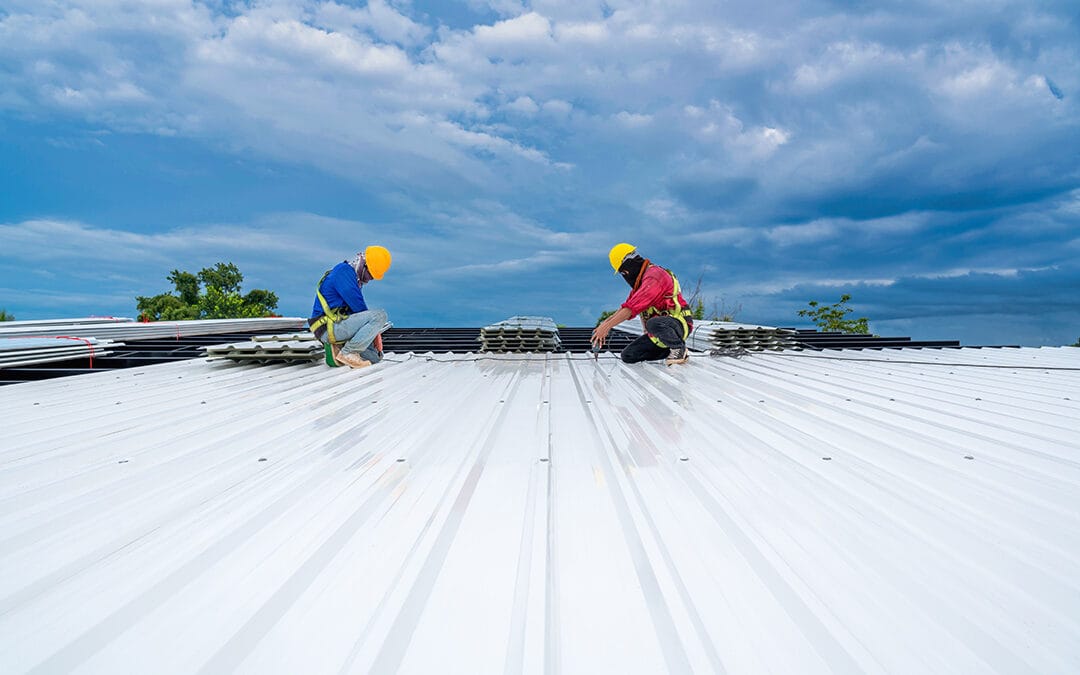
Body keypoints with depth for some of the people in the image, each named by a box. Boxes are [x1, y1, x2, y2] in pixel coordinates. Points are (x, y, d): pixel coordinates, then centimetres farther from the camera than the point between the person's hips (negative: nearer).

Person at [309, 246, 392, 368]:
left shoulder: (355, 279, 19)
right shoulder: (343, 270, -11)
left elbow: (358, 309, 19)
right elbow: (358, 307, -15)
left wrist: (373, 331, 7)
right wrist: (374, 328, -3)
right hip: (329, 326, -10)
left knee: (375, 357, 10)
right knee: (380, 315, -22)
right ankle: (347, 352, -20)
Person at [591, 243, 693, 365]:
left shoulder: (653, 275, -19)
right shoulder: (641, 279, 14)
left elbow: (632, 307, -27)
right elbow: (627, 305, 18)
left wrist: (606, 326, -25)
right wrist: (605, 323, 6)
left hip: (679, 324, -9)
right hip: (661, 327, 9)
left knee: (653, 324, -41)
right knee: (628, 356, 2)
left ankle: (679, 348, -14)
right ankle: (672, 351, 6)